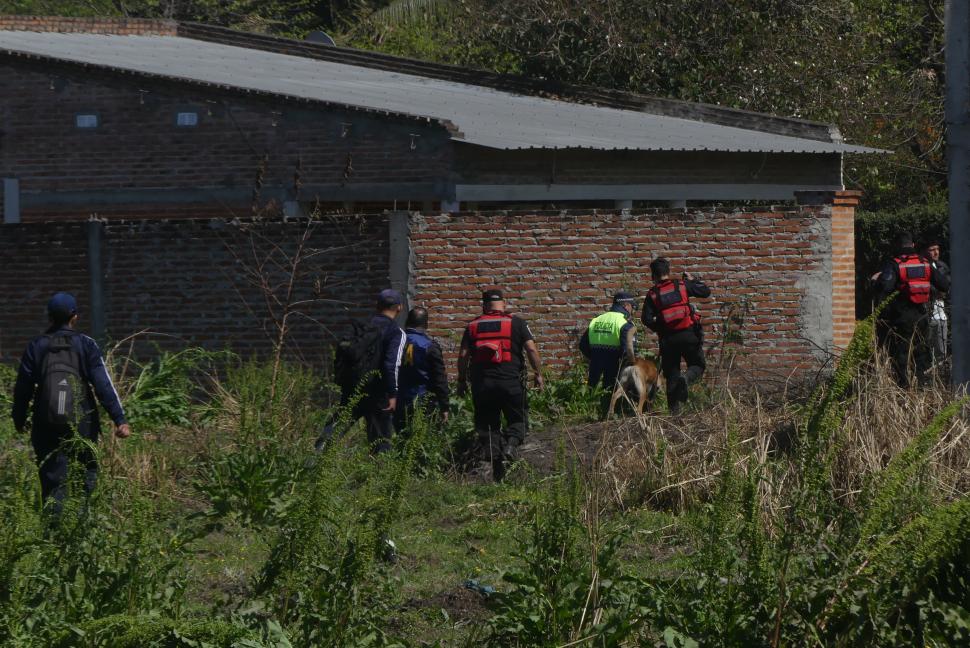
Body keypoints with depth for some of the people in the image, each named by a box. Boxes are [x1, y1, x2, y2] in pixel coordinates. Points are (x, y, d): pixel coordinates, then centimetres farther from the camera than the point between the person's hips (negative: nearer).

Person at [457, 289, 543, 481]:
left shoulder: (473, 326, 9)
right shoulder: (516, 323, 2)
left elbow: (463, 355, 4)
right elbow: (532, 349, -4)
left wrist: (462, 381, 12)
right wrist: (538, 374, 4)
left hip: (481, 383, 2)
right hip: (511, 381, -2)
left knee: (487, 423, 11)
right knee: (518, 420, 9)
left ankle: (493, 453, -5)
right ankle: (511, 443, -19)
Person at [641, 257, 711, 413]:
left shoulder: (652, 295, 1)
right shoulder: (682, 286, 1)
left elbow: (646, 319, -7)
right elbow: (706, 292, 8)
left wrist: (657, 328, 12)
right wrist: (692, 280, 23)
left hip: (668, 339, 1)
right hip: (689, 335, -1)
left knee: (671, 373, 11)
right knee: (698, 365, 13)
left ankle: (674, 409, 6)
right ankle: (686, 378, -21)